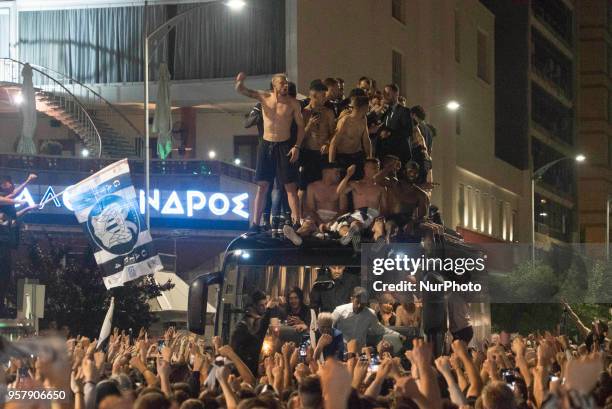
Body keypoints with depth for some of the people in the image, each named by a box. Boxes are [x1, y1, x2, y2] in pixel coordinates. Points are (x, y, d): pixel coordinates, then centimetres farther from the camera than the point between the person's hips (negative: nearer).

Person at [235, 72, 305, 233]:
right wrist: (240, 82, -26)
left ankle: (296, 222, -9)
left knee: (290, 186, -6)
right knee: (262, 186, 3)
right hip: (266, 145, 2)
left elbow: (300, 126, 2)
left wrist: (297, 146, -9)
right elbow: (241, 90, -2)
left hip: (285, 146, -2)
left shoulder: (293, 103, -2)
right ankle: (255, 224, 4)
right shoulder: (264, 97, 2)